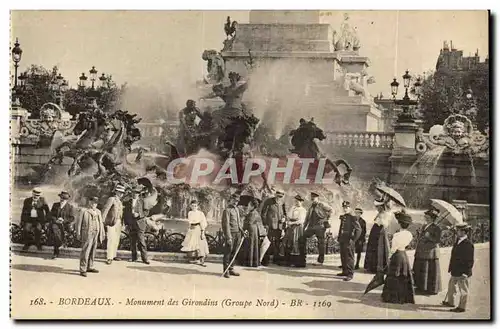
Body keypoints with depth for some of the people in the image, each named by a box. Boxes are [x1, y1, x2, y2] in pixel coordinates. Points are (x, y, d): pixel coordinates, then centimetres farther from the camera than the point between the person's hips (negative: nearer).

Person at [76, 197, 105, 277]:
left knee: (92, 252, 12)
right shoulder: (84, 211, -2)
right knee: (85, 252, -8)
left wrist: (102, 234, 11)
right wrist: (78, 235, -4)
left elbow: (101, 224, 14)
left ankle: (90, 267, 22)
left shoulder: (98, 212, 12)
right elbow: (79, 223, -1)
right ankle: (83, 270, -7)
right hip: (87, 235, -5)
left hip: (96, 235, 5)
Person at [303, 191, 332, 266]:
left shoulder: (322, 205, -1)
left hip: (320, 226, -6)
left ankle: (320, 261, 1)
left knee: (321, 243, -3)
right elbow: (307, 218, 19)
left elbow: (330, 210, -7)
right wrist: (304, 227, 13)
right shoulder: (311, 207, 18)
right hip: (312, 226, 6)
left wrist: (326, 218, -9)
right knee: (303, 237, -2)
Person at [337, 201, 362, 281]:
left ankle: (350, 274, -3)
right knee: (343, 257, 14)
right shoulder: (342, 217, 13)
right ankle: (345, 271, 26)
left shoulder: (352, 218, -10)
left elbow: (359, 229, -14)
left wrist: (353, 239, -14)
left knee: (349, 257, -5)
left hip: (349, 241, -8)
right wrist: (339, 238, 16)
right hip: (342, 241, 8)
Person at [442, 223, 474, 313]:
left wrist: (466, 272, -20)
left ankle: (462, 307, 16)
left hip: (463, 273, -9)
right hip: (455, 272, 9)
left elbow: (470, 260, -19)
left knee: (463, 290, 5)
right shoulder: (458, 241, 7)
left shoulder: (468, 244, -20)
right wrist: (451, 268, 16)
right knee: (451, 286, 22)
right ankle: (450, 302, 39)